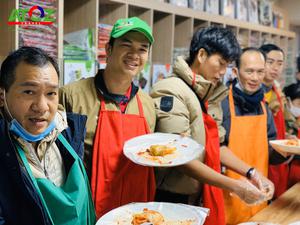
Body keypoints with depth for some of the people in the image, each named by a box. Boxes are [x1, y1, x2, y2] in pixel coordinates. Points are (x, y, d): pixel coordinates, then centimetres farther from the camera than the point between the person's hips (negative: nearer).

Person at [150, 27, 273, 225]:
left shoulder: (210, 96, 9)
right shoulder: (171, 91, -17)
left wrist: (250, 172, 2)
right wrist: (236, 187, -21)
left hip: (202, 198, 8)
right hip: (170, 200, -8)